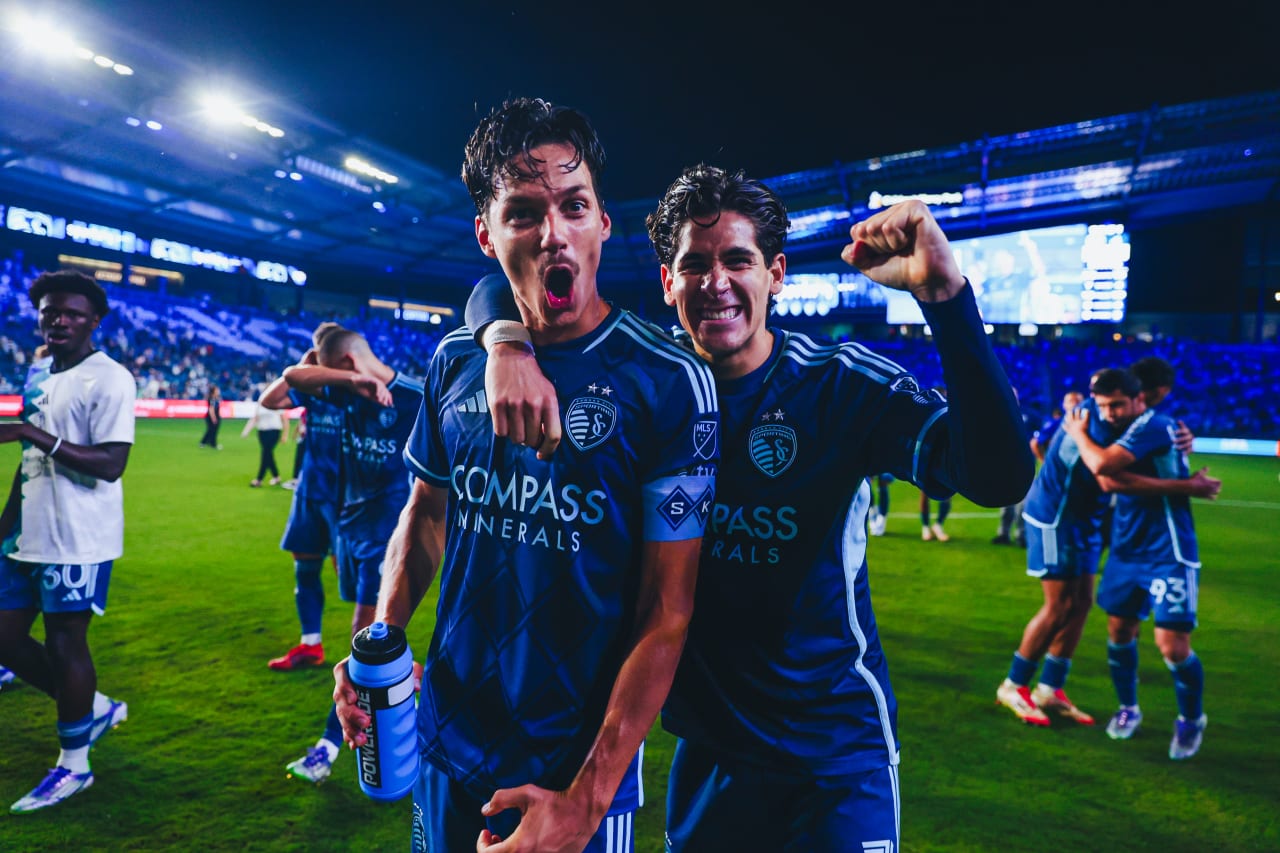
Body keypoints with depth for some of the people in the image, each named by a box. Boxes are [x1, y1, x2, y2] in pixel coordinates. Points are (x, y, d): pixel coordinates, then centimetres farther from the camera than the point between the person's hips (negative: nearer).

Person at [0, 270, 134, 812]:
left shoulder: (108, 380, -13)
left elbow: (111, 464, -22)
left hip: (78, 540, -9)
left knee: (63, 644, 2)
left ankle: (73, 764, 21)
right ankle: (97, 708, 33)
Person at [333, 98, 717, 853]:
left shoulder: (669, 381, -18)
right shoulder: (457, 361, -3)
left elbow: (666, 614, -17)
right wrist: (382, 638, -5)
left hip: (580, 762, -5)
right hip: (444, 740, 5)